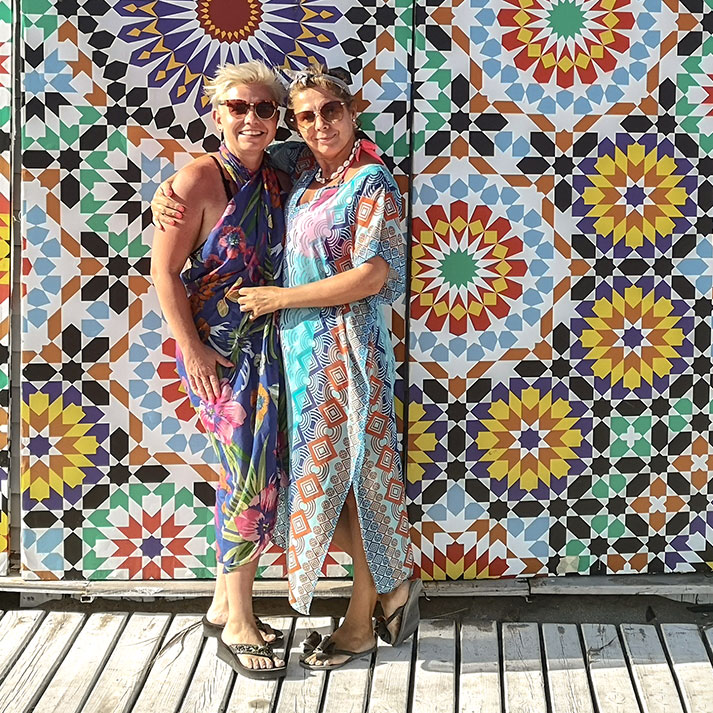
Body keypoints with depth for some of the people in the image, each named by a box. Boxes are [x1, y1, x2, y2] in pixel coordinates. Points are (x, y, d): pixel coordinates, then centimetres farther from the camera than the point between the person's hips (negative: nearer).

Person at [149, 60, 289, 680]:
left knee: (258, 476, 10)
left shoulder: (277, 181, 8)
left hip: (268, 345, 7)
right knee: (252, 476, -7)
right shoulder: (200, 180, -12)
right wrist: (192, 348, -15)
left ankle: (224, 605, 26)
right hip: (218, 349, -7)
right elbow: (164, 270, -13)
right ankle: (238, 625, 8)